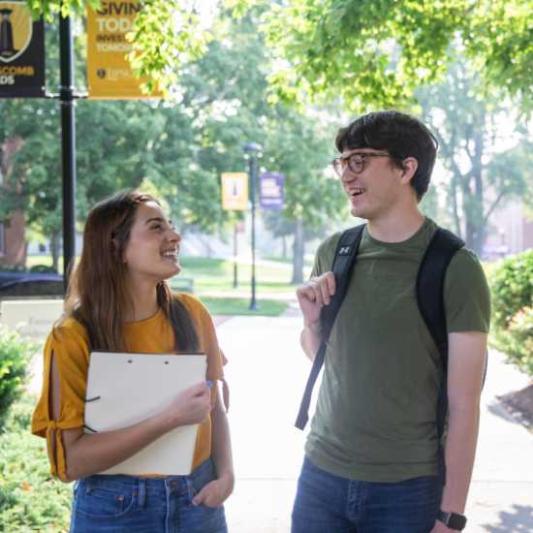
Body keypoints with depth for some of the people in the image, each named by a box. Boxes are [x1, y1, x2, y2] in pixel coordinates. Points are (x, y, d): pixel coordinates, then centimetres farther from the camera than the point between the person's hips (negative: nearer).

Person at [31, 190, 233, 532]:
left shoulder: (191, 314, -3)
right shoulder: (73, 338, -15)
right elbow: (70, 462, -19)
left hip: (197, 500, 4)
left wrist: (226, 473, -8)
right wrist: (169, 419, -26)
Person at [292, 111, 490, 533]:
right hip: (322, 472, 4)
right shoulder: (333, 252, 2)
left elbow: (463, 405, -11)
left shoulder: (455, 269, -11)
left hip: (408, 487, -4)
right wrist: (313, 320, -6)